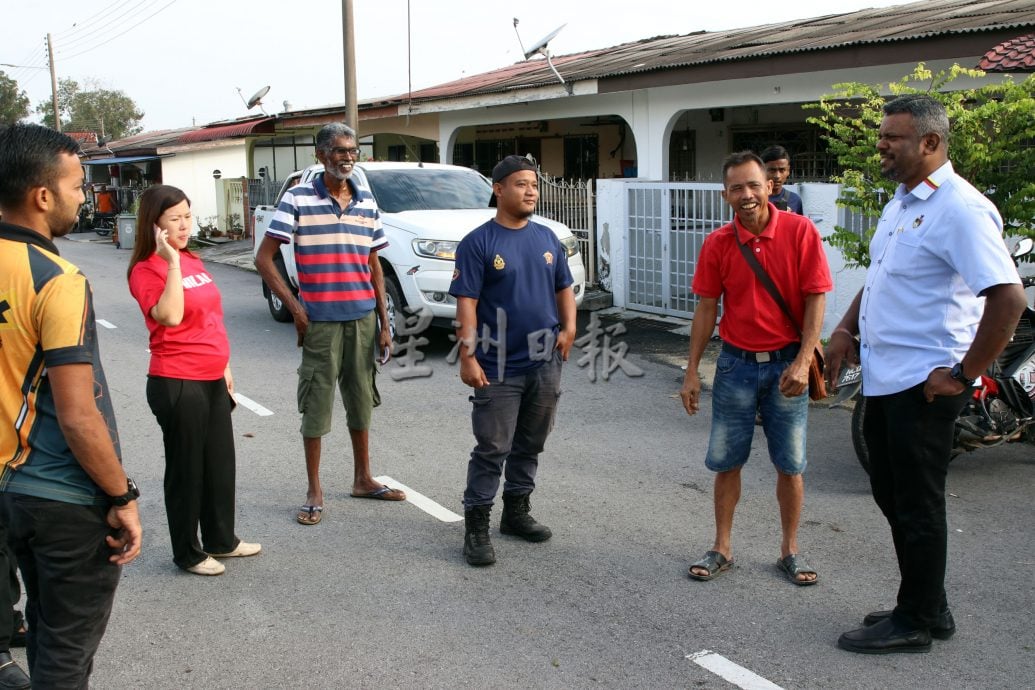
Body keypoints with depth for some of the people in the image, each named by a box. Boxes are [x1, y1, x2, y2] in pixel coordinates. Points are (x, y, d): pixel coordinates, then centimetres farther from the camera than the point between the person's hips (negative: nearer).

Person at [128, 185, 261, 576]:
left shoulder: (193, 261, 11)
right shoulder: (145, 271, -11)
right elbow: (170, 316, -28)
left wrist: (224, 366, 19)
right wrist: (172, 263, -25)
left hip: (212, 379, 8)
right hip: (177, 384, -8)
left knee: (221, 463, 16)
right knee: (186, 468, 4)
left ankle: (221, 539, 31)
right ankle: (187, 553, 19)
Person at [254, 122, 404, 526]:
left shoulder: (367, 203, 8)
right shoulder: (298, 199, -6)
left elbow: (374, 267, 13)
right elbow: (264, 259, -6)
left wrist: (384, 323, 9)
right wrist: (294, 308, -12)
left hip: (363, 319, 4)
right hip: (320, 321, -4)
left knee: (361, 401, 14)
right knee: (316, 405, 2)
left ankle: (362, 479, 29)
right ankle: (314, 493, 14)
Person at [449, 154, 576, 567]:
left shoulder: (547, 238, 8)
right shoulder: (479, 243, -9)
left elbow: (564, 287, 17)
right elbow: (466, 303, -12)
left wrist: (568, 326, -1)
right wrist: (468, 357, -17)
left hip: (544, 363, 6)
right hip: (499, 367, -5)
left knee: (530, 444, 15)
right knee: (492, 448, -2)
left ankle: (517, 511, 31)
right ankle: (476, 525, 8)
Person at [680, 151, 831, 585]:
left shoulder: (800, 231, -9)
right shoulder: (717, 244, -2)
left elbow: (815, 300, -8)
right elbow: (706, 309, 2)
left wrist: (803, 361, -15)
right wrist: (692, 371, 0)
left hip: (786, 364, -2)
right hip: (736, 364, 2)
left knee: (790, 464, 8)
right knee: (726, 462, 8)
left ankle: (790, 551, 23)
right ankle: (722, 548, 22)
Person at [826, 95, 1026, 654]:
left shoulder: (960, 210, -18)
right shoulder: (902, 201, 13)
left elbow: (1009, 297, -25)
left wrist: (964, 374, -21)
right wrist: (846, 329, 13)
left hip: (923, 386, -10)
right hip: (883, 378, 10)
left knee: (916, 505, 3)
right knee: (892, 496, 18)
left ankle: (916, 623, 19)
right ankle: (930, 608, 33)